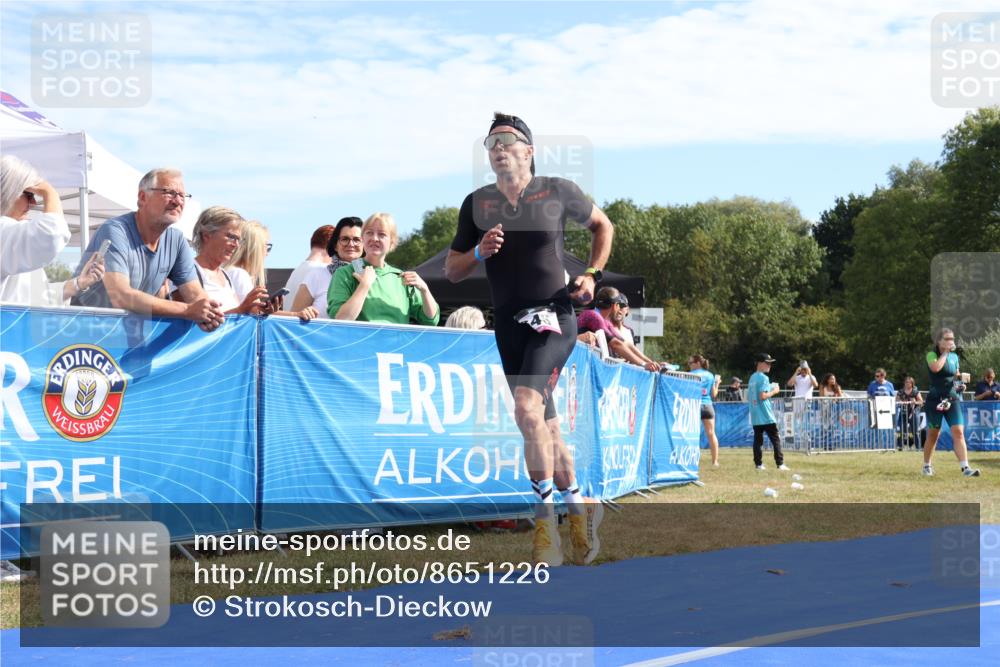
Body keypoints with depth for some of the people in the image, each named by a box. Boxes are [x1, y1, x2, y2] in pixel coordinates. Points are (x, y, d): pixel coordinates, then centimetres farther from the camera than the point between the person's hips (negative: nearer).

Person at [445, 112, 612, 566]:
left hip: (553, 317, -4)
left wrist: (592, 274, 3)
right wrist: (479, 253, -10)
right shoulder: (477, 203, 6)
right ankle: (576, 504, 25)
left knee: (526, 406, -24)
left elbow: (602, 225, 16)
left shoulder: (557, 191, -1)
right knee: (544, 425, 9)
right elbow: (451, 271, 10)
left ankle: (545, 516, -13)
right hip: (508, 325, 4)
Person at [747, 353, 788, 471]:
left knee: (757, 439, 6)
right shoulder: (763, 378, -11)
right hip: (766, 416, -7)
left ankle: (758, 464, 3)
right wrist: (774, 391, -6)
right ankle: (780, 463, -4)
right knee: (775, 439, -2)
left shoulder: (752, 378, 14)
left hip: (755, 416, 7)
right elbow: (762, 396, -20)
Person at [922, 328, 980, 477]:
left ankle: (965, 467, -16)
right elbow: (935, 367, -28)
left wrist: (960, 384, 2)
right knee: (933, 435, 6)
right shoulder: (931, 355, -6)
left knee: (959, 432, -10)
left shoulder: (954, 357, 9)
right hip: (935, 401, -4)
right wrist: (945, 352, -16)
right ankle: (927, 465, 25)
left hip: (953, 399, 4)